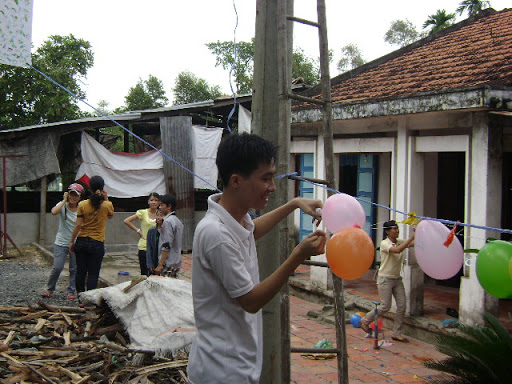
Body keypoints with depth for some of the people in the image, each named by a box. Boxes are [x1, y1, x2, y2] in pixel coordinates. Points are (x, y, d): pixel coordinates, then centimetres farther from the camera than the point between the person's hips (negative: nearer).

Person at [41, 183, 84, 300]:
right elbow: (54, 212, -26)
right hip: (61, 243, -1)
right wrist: (64, 200, -18)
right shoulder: (62, 205, -4)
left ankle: (71, 292, 19)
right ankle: (50, 289, 16)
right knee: (57, 267, -5)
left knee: (74, 269, 5)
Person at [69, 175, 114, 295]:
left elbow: (78, 224, -5)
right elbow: (111, 216, 16)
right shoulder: (107, 205, -6)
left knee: (80, 271, 12)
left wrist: (72, 241, 3)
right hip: (97, 243, -2)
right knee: (93, 274, 2)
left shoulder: (82, 204, -5)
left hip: (82, 241, 2)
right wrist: (106, 199, 8)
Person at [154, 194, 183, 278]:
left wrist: (160, 265, -18)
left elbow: (166, 246, -19)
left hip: (169, 264, -9)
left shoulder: (168, 221, -14)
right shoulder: (178, 221, 15)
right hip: (177, 262, 9)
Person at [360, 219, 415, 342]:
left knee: (402, 306, -1)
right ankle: (365, 321, 17)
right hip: (385, 279, -6)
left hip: (397, 279, 6)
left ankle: (396, 333, 10)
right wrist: (412, 236, -32)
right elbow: (397, 250, -31)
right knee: (385, 306, -6)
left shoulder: (400, 242, 6)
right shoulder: (384, 243, -13)